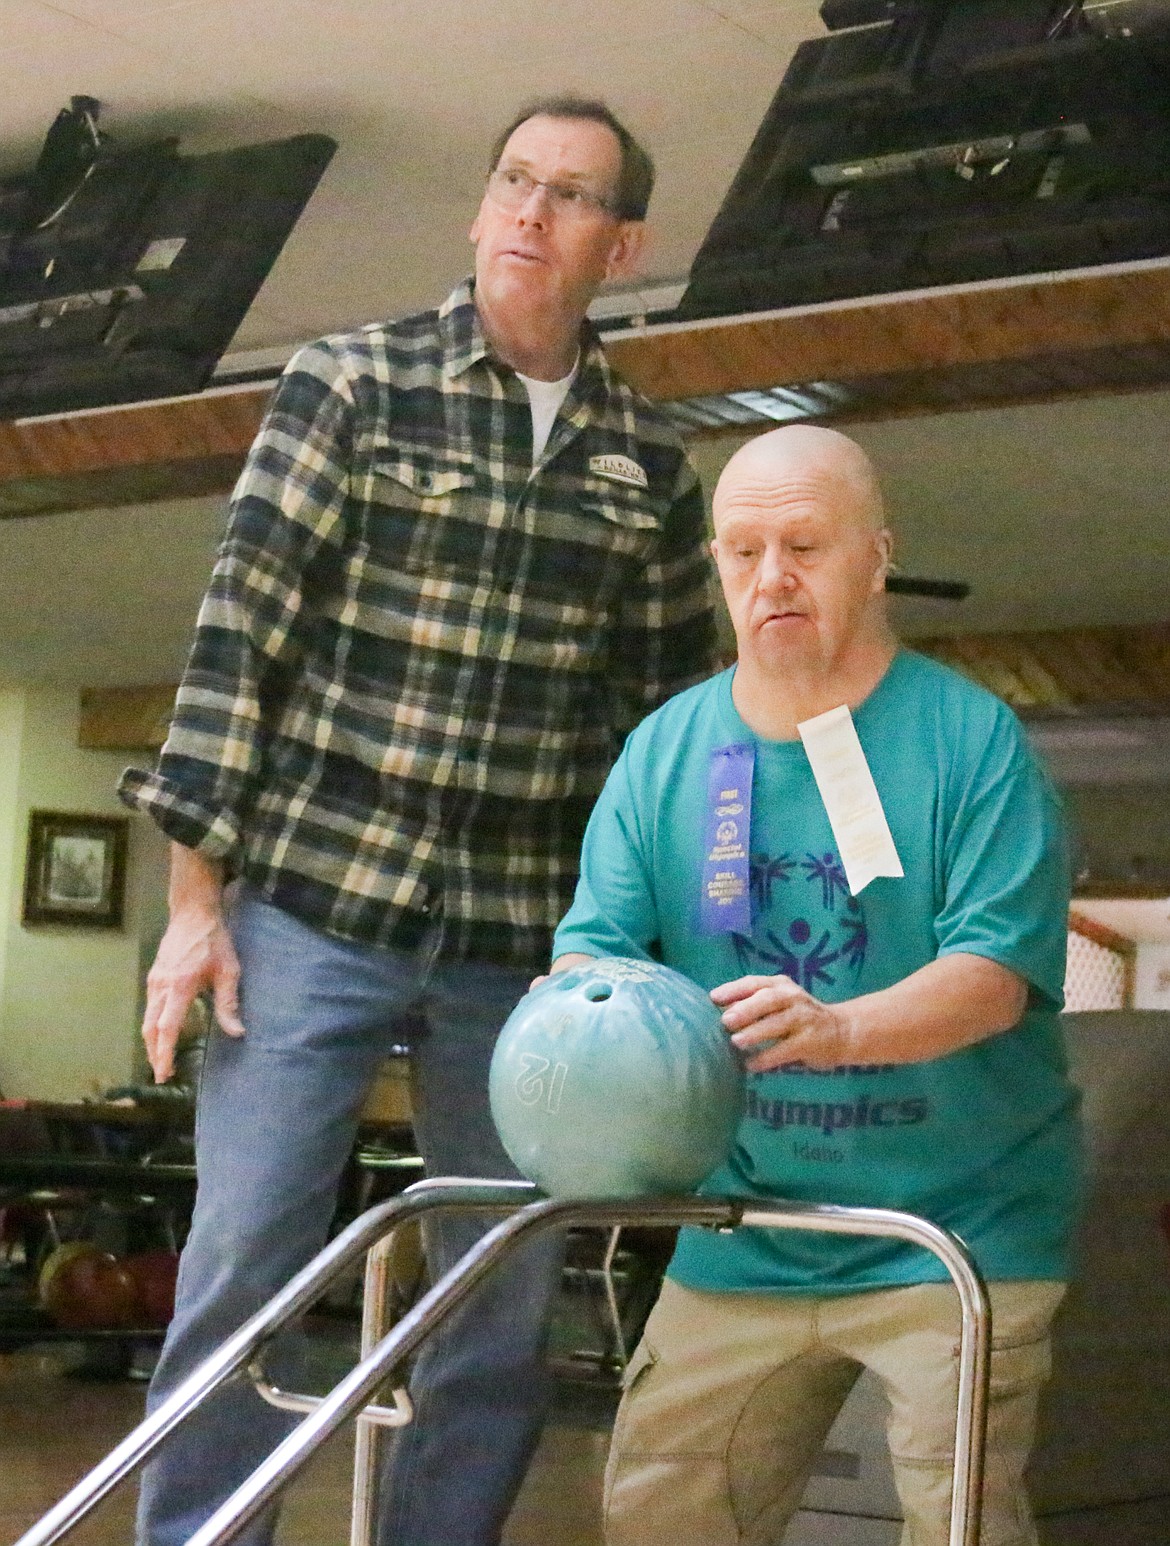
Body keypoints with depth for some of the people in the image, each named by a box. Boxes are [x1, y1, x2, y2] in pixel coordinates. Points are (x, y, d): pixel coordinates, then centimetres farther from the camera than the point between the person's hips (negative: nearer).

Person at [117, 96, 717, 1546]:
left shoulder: (647, 464, 9)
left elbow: (671, 711, 14)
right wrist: (196, 897, -7)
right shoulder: (352, 383, 1)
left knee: (508, 1312, 6)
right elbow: (237, 629, -3)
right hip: (314, 904, -3)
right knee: (244, 1264, -5)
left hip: (525, 939, 3)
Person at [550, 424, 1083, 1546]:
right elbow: (596, 940, -1)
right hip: (744, 1231, 4)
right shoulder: (664, 751, 5)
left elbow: (997, 971, -17)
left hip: (958, 1227, -4)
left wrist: (834, 1029, -36)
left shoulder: (970, 737, -8)